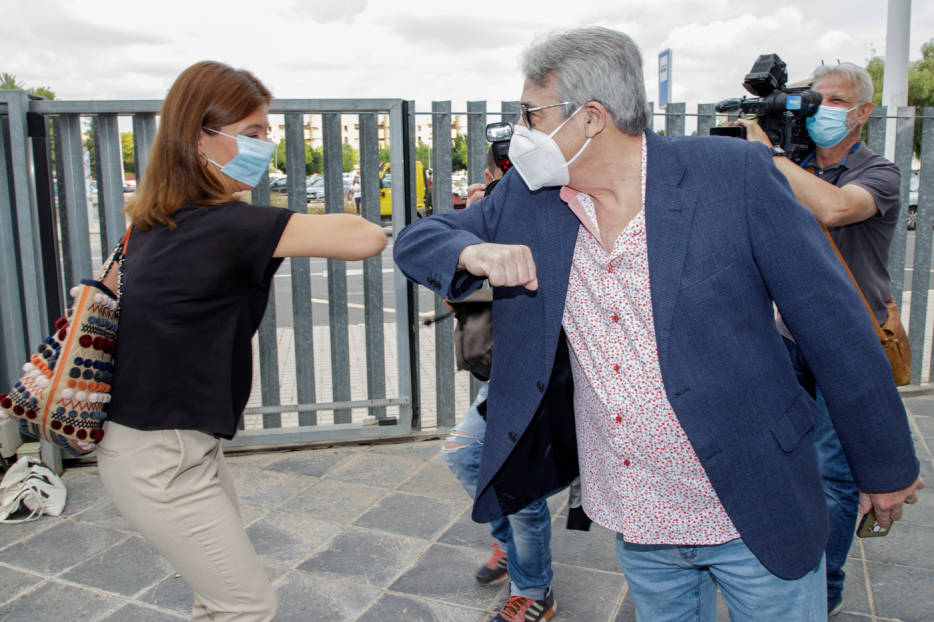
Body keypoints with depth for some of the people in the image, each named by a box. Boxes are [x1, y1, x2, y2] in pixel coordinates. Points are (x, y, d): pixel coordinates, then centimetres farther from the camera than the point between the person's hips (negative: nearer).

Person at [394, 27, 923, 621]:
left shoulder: (736, 173, -14)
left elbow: (834, 324, -9)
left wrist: (886, 468, -1)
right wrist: (473, 252, -17)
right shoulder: (526, 198, -1)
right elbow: (416, 240, 6)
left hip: (756, 514, -3)